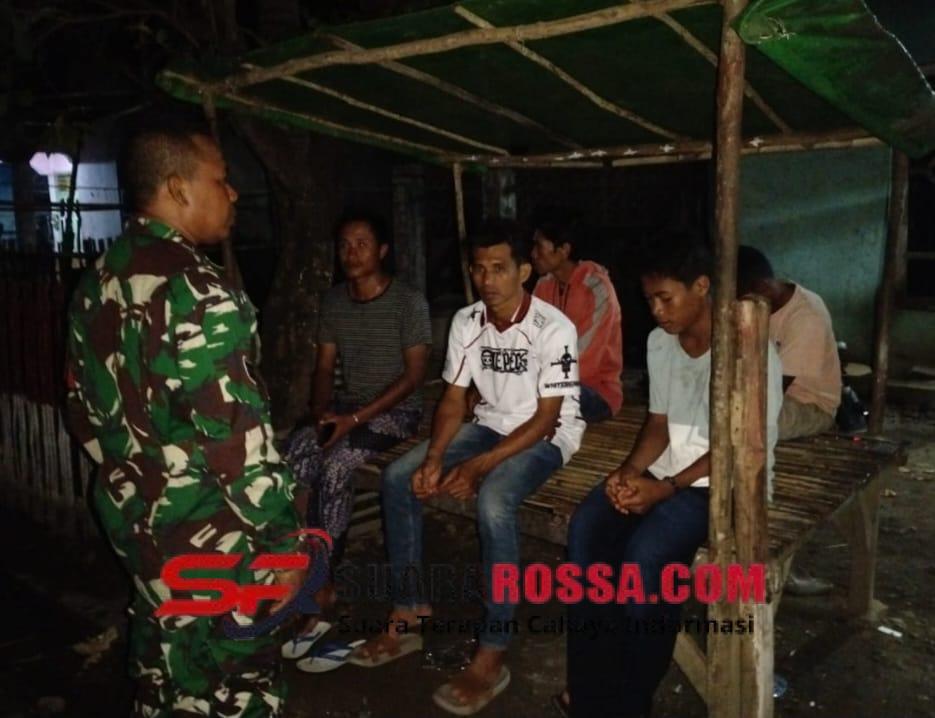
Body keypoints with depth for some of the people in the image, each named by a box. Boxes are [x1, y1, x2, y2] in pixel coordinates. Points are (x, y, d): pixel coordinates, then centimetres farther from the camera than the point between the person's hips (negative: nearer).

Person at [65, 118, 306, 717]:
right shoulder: (196, 290, -24)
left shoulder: (96, 282, 5)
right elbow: (236, 433, -25)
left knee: (162, 657, 24)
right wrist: (282, 538, -16)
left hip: (130, 512, 9)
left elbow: (85, 408, 13)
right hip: (205, 531, -9)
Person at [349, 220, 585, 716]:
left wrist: (478, 466, -27)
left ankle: (492, 656, -23)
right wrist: (434, 457, -17)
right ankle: (409, 616, 1)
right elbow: (453, 400, 1)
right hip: (490, 426, 6)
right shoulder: (465, 322, -3)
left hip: (547, 436, -6)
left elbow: (545, 418, -20)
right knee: (398, 478, -10)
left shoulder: (554, 329, -20)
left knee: (493, 502, -35)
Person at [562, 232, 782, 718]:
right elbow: (658, 425, 11)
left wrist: (664, 489, -21)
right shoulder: (659, 343, 7)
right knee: (586, 529, -19)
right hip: (665, 471, 7)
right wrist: (629, 471, -8)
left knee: (646, 552, -30)